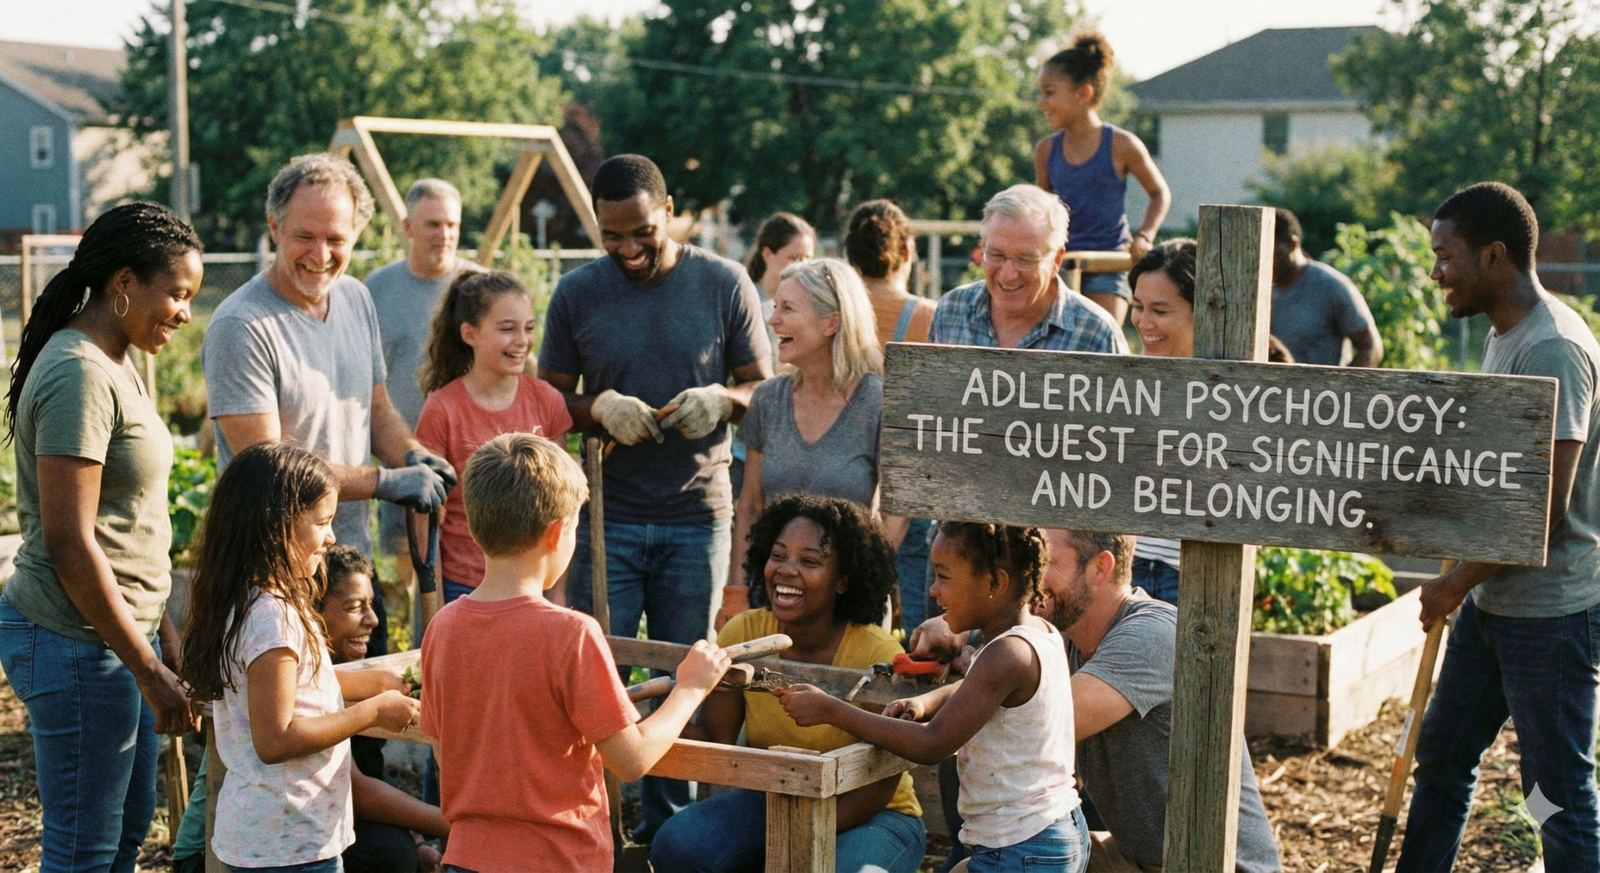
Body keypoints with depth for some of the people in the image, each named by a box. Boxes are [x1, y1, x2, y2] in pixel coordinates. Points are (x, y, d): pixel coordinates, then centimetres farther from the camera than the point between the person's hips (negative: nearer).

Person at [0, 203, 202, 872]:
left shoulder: (115, 365, 12)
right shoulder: (79, 376, -20)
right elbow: (69, 544, -23)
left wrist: (161, 633, 18)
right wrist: (149, 671, -19)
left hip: (122, 629, 10)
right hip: (77, 644, -10)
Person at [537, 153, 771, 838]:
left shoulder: (724, 284, 1)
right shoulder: (577, 293, 2)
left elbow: (764, 385, 8)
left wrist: (721, 399, -14)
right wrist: (599, 409, -13)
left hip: (699, 516, 0)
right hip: (607, 517, 0)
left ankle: (667, 822, 20)